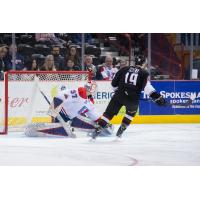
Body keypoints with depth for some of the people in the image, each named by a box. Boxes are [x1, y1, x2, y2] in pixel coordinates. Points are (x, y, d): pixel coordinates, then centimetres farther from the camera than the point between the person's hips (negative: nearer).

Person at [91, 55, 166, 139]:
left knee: (109, 113, 6)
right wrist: (157, 97, -11)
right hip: (133, 99, -1)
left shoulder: (124, 69, 14)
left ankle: (98, 130, -5)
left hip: (119, 96, 1)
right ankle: (122, 129, 23)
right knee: (131, 112, 29)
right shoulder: (144, 73, 5)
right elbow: (147, 87, -9)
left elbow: (114, 83, 17)